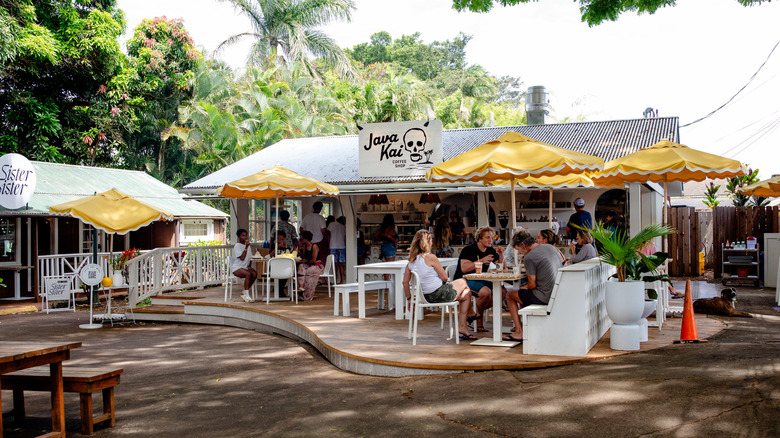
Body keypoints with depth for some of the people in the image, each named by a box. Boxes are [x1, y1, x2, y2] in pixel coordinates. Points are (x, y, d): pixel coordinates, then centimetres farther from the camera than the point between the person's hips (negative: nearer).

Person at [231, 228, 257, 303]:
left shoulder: (248, 245, 16)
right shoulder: (237, 246, -6)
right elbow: (242, 258, -17)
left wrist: (249, 266, 3)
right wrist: (246, 247, -17)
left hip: (245, 267, 6)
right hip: (237, 268, -6)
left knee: (254, 273, -26)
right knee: (248, 274, -35)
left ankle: (244, 292, -11)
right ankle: (246, 295, -30)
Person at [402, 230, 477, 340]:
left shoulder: (411, 260, 3)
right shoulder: (430, 257, -19)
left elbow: (405, 282, 6)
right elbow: (444, 278, -13)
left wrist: (409, 298, 15)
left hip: (426, 296, 8)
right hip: (439, 294, -8)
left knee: (465, 294, 25)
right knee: (463, 282, 20)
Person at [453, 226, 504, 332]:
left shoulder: (491, 251, 10)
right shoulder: (469, 250, -11)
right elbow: (464, 268, -23)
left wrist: (501, 254, -4)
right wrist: (481, 261, -27)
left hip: (481, 281, 8)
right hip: (465, 280, -7)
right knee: (486, 292, -34)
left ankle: (476, 312, 1)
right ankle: (479, 320, -8)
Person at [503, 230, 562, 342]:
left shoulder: (529, 257, -17)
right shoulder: (550, 247, 8)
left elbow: (532, 285, -15)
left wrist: (526, 287, 9)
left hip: (545, 297, -9)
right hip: (557, 293, 9)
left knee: (510, 295, 11)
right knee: (523, 293, 30)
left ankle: (519, 333, 9)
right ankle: (523, 327, 34)